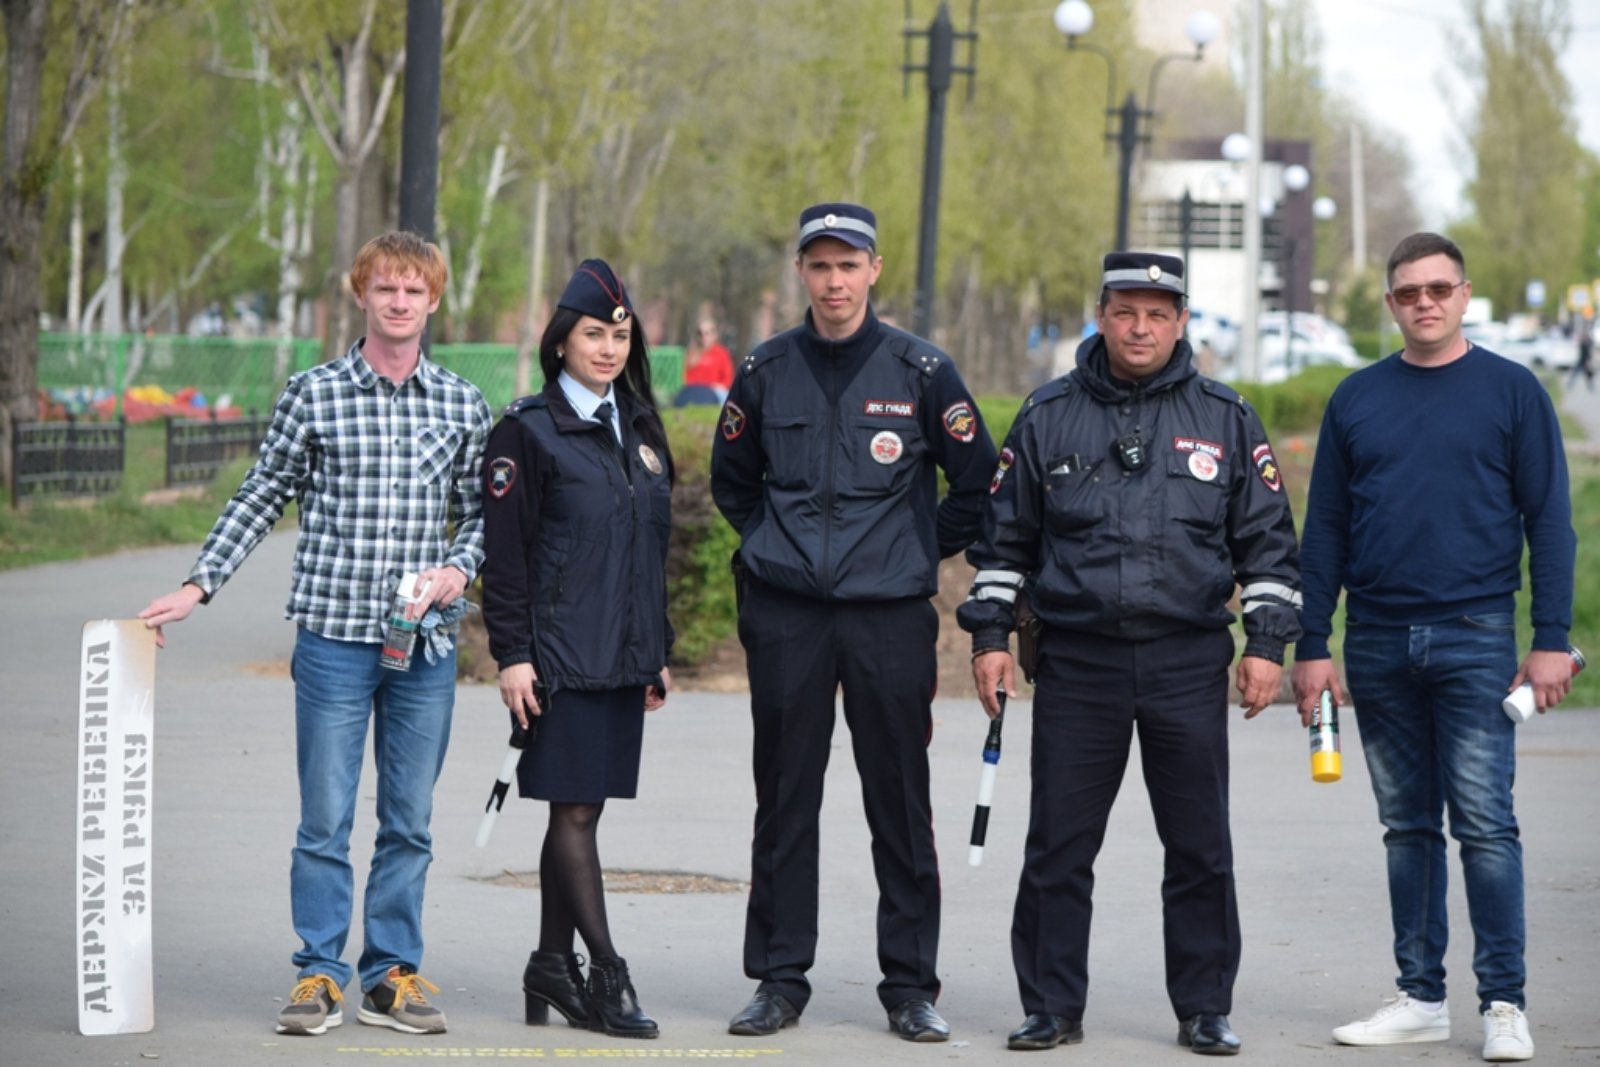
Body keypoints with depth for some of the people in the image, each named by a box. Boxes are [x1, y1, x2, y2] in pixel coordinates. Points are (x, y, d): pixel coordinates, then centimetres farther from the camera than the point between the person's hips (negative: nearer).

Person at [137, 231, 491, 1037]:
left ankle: (392, 975, 16)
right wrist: (197, 587, 1)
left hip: (428, 643, 2)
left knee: (409, 822, 7)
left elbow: (479, 510, 14)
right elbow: (262, 498, 6)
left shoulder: (462, 404, 6)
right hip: (334, 635, -2)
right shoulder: (314, 394, 1)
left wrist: (457, 569, -5)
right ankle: (319, 974, 9)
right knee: (325, 819, 0)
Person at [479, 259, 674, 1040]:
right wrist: (512, 654, -13)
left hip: (622, 655, 7)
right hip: (560, 655, -6)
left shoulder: (639, 430, 14)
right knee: (574, 808, -6)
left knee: (581, 808, 10)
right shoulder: (529, 432, -5)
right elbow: (504, 551, -8)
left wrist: (657, 651, 19)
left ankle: (552, 968, 17)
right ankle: (606, 975, -6)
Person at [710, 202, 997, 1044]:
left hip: (891, 618, -1)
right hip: (785, 617, 2)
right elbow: (731, 479, 21)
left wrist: (920, 553, 7)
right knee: (784, 804, 5)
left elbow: (976, 483, 8)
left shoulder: (921, 371, 0)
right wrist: (773, 546, 12)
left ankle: (911, 987, 10)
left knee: (901, 806, 2)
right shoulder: (766, 371, 5)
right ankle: (779, 981, 13)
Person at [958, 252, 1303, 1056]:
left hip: (1190, 665, 0)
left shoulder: (1225, 419, 6)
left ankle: (1204, 1010, 14)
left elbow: (1268, 539, 8)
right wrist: (991, 635, 5)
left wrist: (1266, 641, 1)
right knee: (1058, 847, 2)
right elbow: (1003, 535, 12)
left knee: (1200, 847, 4)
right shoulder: (1048, 417, 7)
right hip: (1075, 663, 0)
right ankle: (1052, 1008, 12)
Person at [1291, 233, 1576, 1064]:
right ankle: (1421, 999, 15)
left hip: (1475, 639, -3)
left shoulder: (1512, 391, 1)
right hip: (1378, 644, 3)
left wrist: (1552, 640, -8)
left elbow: (1548, 520, -1)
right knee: (1407, 826, 9)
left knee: (1484, 822, -7)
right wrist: (1312, 646, 5)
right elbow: (1325, 529, 11)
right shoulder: (1357, 399, 9)